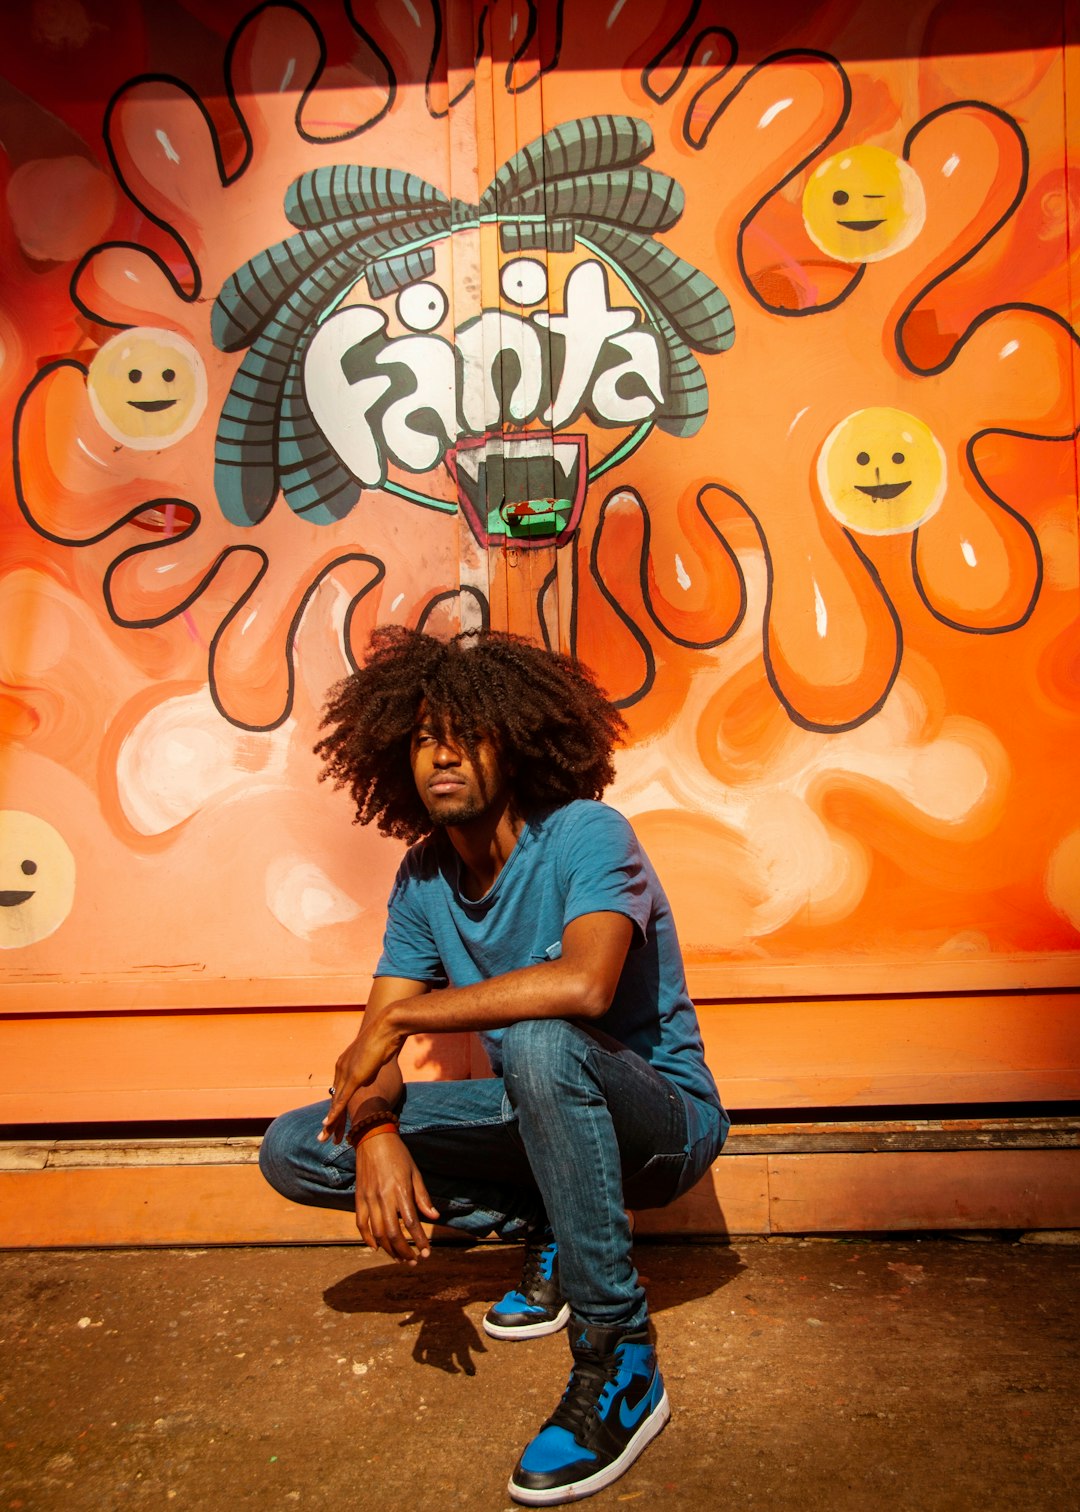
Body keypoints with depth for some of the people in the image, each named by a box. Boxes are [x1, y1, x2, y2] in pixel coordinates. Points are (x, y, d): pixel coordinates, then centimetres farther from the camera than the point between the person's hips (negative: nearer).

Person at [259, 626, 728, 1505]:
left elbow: (582, 984, -42)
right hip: (543, 1116, 6)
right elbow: (371, 1058, -3)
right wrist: (377, 1135, -26)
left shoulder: (585, 835, -22)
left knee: (539, 1043, -40)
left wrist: (400, 1015, -31)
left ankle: (621, 1365, -21)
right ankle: (551, 1234, 6)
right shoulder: (423, 880, -3)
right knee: (295, 1150, -3)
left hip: (663, 1116, -6)